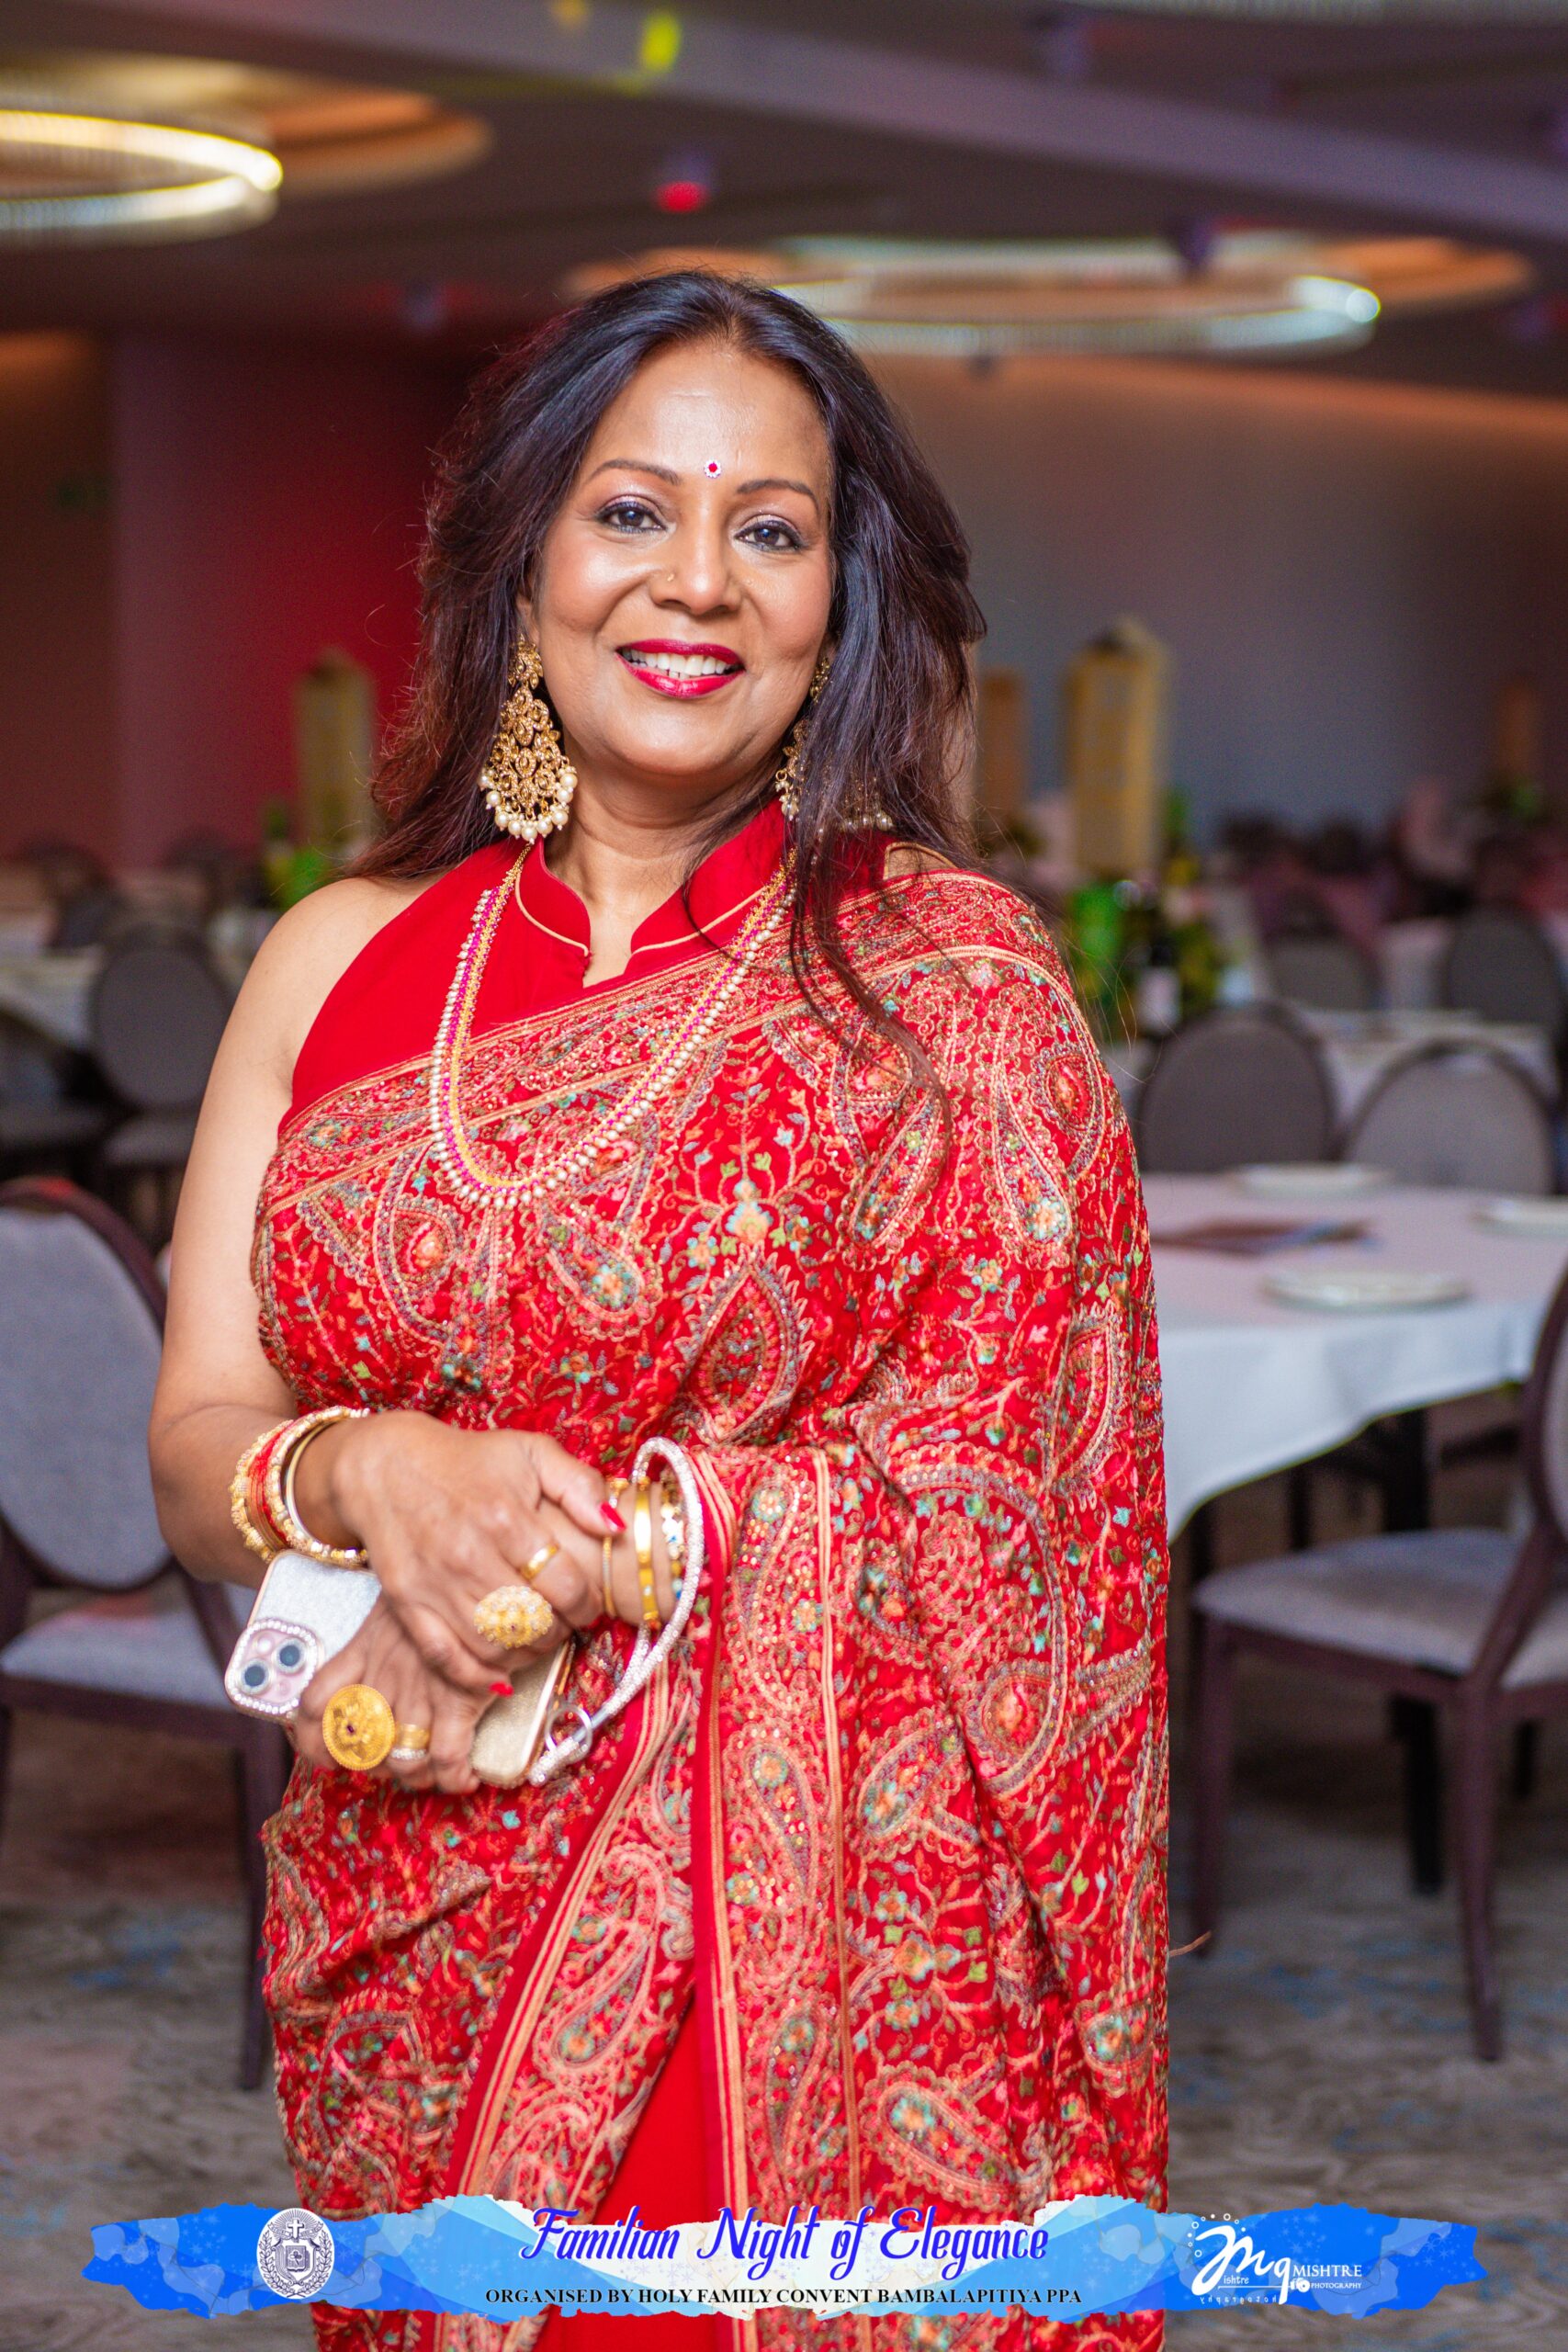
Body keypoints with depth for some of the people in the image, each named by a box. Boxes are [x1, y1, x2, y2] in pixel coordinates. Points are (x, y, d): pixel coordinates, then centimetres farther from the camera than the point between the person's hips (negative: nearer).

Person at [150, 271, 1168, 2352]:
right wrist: (369, 1477, -20)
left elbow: (978, 1483, -9)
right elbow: (195, 1454, 2)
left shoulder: (953, 971, -4)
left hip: (815, 1936, -2)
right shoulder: (343, 961, 4)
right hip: (416, 1933, 3)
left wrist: (552, 1578, -17)